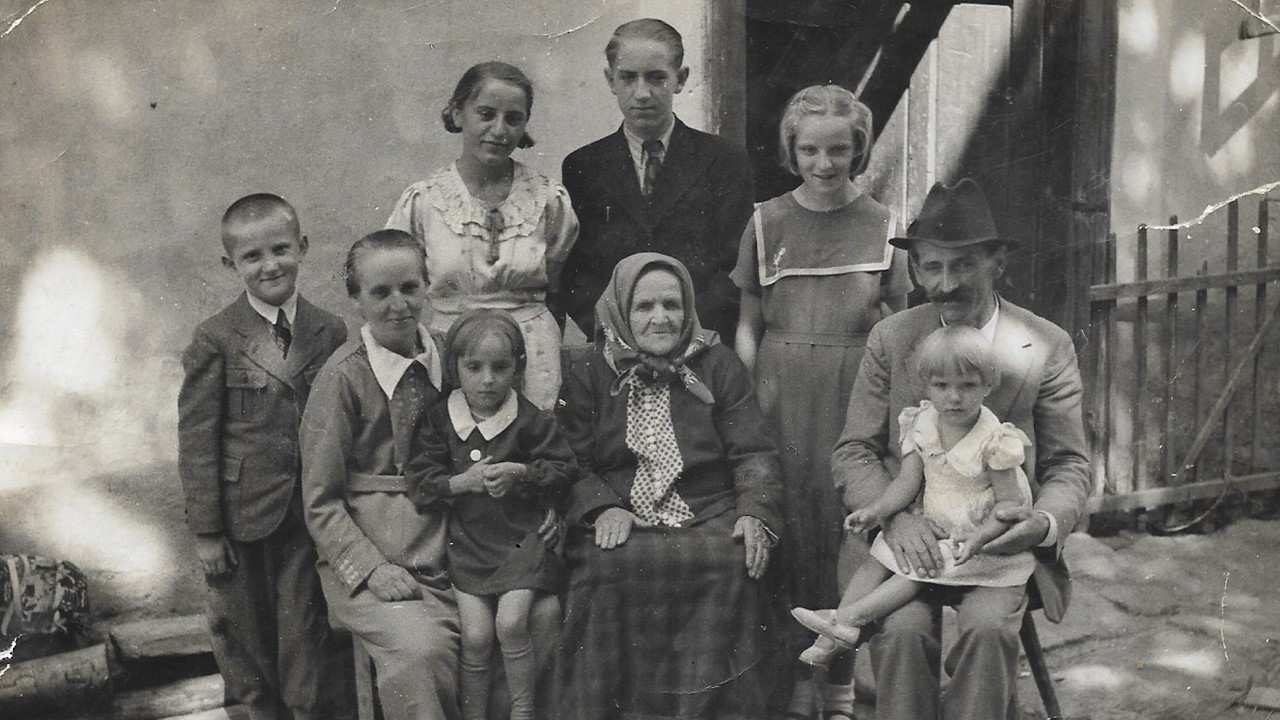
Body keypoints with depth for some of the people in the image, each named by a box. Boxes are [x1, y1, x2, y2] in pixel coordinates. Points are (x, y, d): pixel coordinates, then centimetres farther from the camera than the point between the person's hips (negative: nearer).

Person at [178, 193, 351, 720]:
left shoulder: (330, 333, 1)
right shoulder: (216, 340, -6)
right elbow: (196, 439, -6)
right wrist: (205, 530, -7)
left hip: (311, 518, 1)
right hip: (242, 519, -1)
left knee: (310, 645, 6)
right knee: (247, 643, 14)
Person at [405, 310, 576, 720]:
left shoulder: (530, 419, -6)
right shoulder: (440, 420, 0)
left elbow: (563, 468, -4)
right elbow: (421, 480, -1)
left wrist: (520, 473, -19)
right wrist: (461, 481, -17)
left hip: (523, 536, -2)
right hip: (468, 540, 2)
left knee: (511, 623, -14)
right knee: (475, 635, -3)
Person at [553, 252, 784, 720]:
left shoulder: (719, 366, 14)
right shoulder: (587, 375, 12)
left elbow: (754, 454, 8)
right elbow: (573, 464, 4)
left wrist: (755, 512, -10)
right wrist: (605, 507, -15)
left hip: (710, 520, 1)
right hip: (623, 524, 0)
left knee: (729, 562, -30)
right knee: (610, 565, -32)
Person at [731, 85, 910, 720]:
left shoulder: (882, 226, 5)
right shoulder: (767, 222, 6)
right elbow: (747, 325, 8)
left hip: (856, 395, 0)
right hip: (780, 396, 1)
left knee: (847, 530, 0)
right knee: (789, 529, 1)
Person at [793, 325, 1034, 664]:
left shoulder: (994, 441, -18)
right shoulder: (922, 426, -3)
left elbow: (1010, 502, -15)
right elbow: (907, 482, 0)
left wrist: (980, 537, -32)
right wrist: (876, 511, -17)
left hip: (975, 537, -6)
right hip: (930, 528, 6)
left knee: (918, 568, -22)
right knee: (876, 557, -6)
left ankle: (850, 617, -21)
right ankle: (832, 636, -11)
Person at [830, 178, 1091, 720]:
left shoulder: (1048, 347, 2)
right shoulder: (889, 339, 4)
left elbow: (1069, 465, 6)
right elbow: (853, 452, 3)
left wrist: (1045, 521, -16)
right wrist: (894, 517, -17)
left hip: (1000, 540, 0)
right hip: (911, 537, 1)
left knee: (988, 627, -28)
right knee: (901, 629, -27)